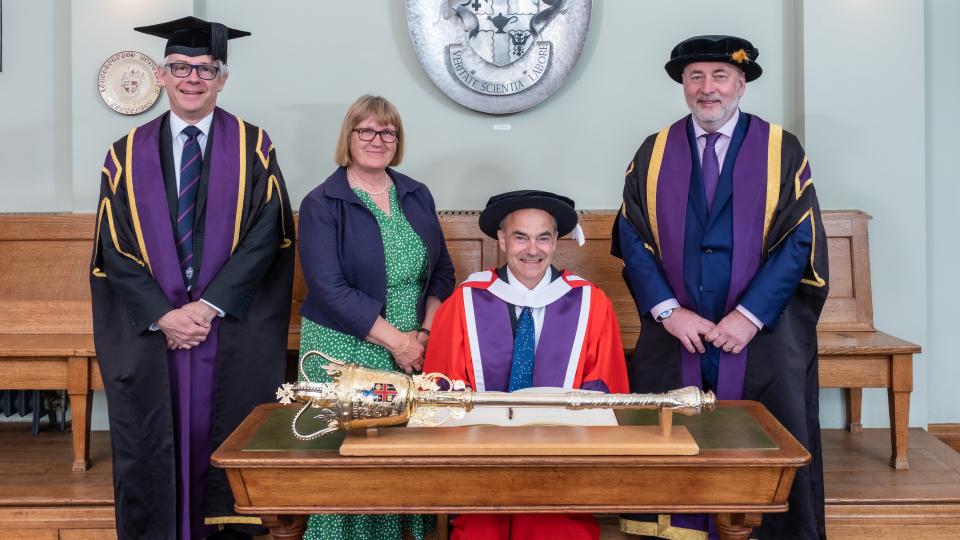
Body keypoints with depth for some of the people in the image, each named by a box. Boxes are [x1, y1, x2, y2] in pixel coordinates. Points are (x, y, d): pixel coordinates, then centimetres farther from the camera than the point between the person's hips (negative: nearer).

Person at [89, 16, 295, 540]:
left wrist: (208, 306, -13)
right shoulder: (128, 154, 7)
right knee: (152, 447, 5)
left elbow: (264, 235, -5)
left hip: (233, 332, -1)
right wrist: (164, 315, -11)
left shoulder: (253, 147, 2)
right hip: (149, 329, 1)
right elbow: (115, 248, 2)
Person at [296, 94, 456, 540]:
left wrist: (425, 333, -6)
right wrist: (397, 340, -17)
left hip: (416, 349, 4)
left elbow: (442, 271, 11)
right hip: (346, 352, -4)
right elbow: (330, 288, -14)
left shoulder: (417, 196, 9)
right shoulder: (322, 204, -5)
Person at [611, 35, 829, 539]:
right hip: (674, 336, 1)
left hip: (763, 337, -1)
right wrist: (668, 310, -10)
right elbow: (632, 237, 3)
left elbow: (800, 240, -4)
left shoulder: (781, 150, 2)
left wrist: (749, 315, -13)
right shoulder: (654, 153, 8)